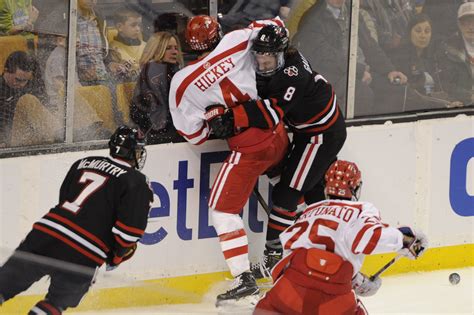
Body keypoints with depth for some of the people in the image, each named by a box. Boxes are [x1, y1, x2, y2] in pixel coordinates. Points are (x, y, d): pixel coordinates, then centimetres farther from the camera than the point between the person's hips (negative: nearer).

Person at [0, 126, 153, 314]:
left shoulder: (82, 164, 18)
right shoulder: (138, 183, 1)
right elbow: (130, 230, -6)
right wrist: (118, 256, 11)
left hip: (43, 235, 4)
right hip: (81, 256, -4)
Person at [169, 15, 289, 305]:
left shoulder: (182, 82, -7)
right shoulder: (235, 42, -3)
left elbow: (193, 133, -1)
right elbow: (274, 27, 9)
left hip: (248, 148, -5)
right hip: (278, 135, 5)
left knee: (223, 207, 4)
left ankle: (245, 281, -4)